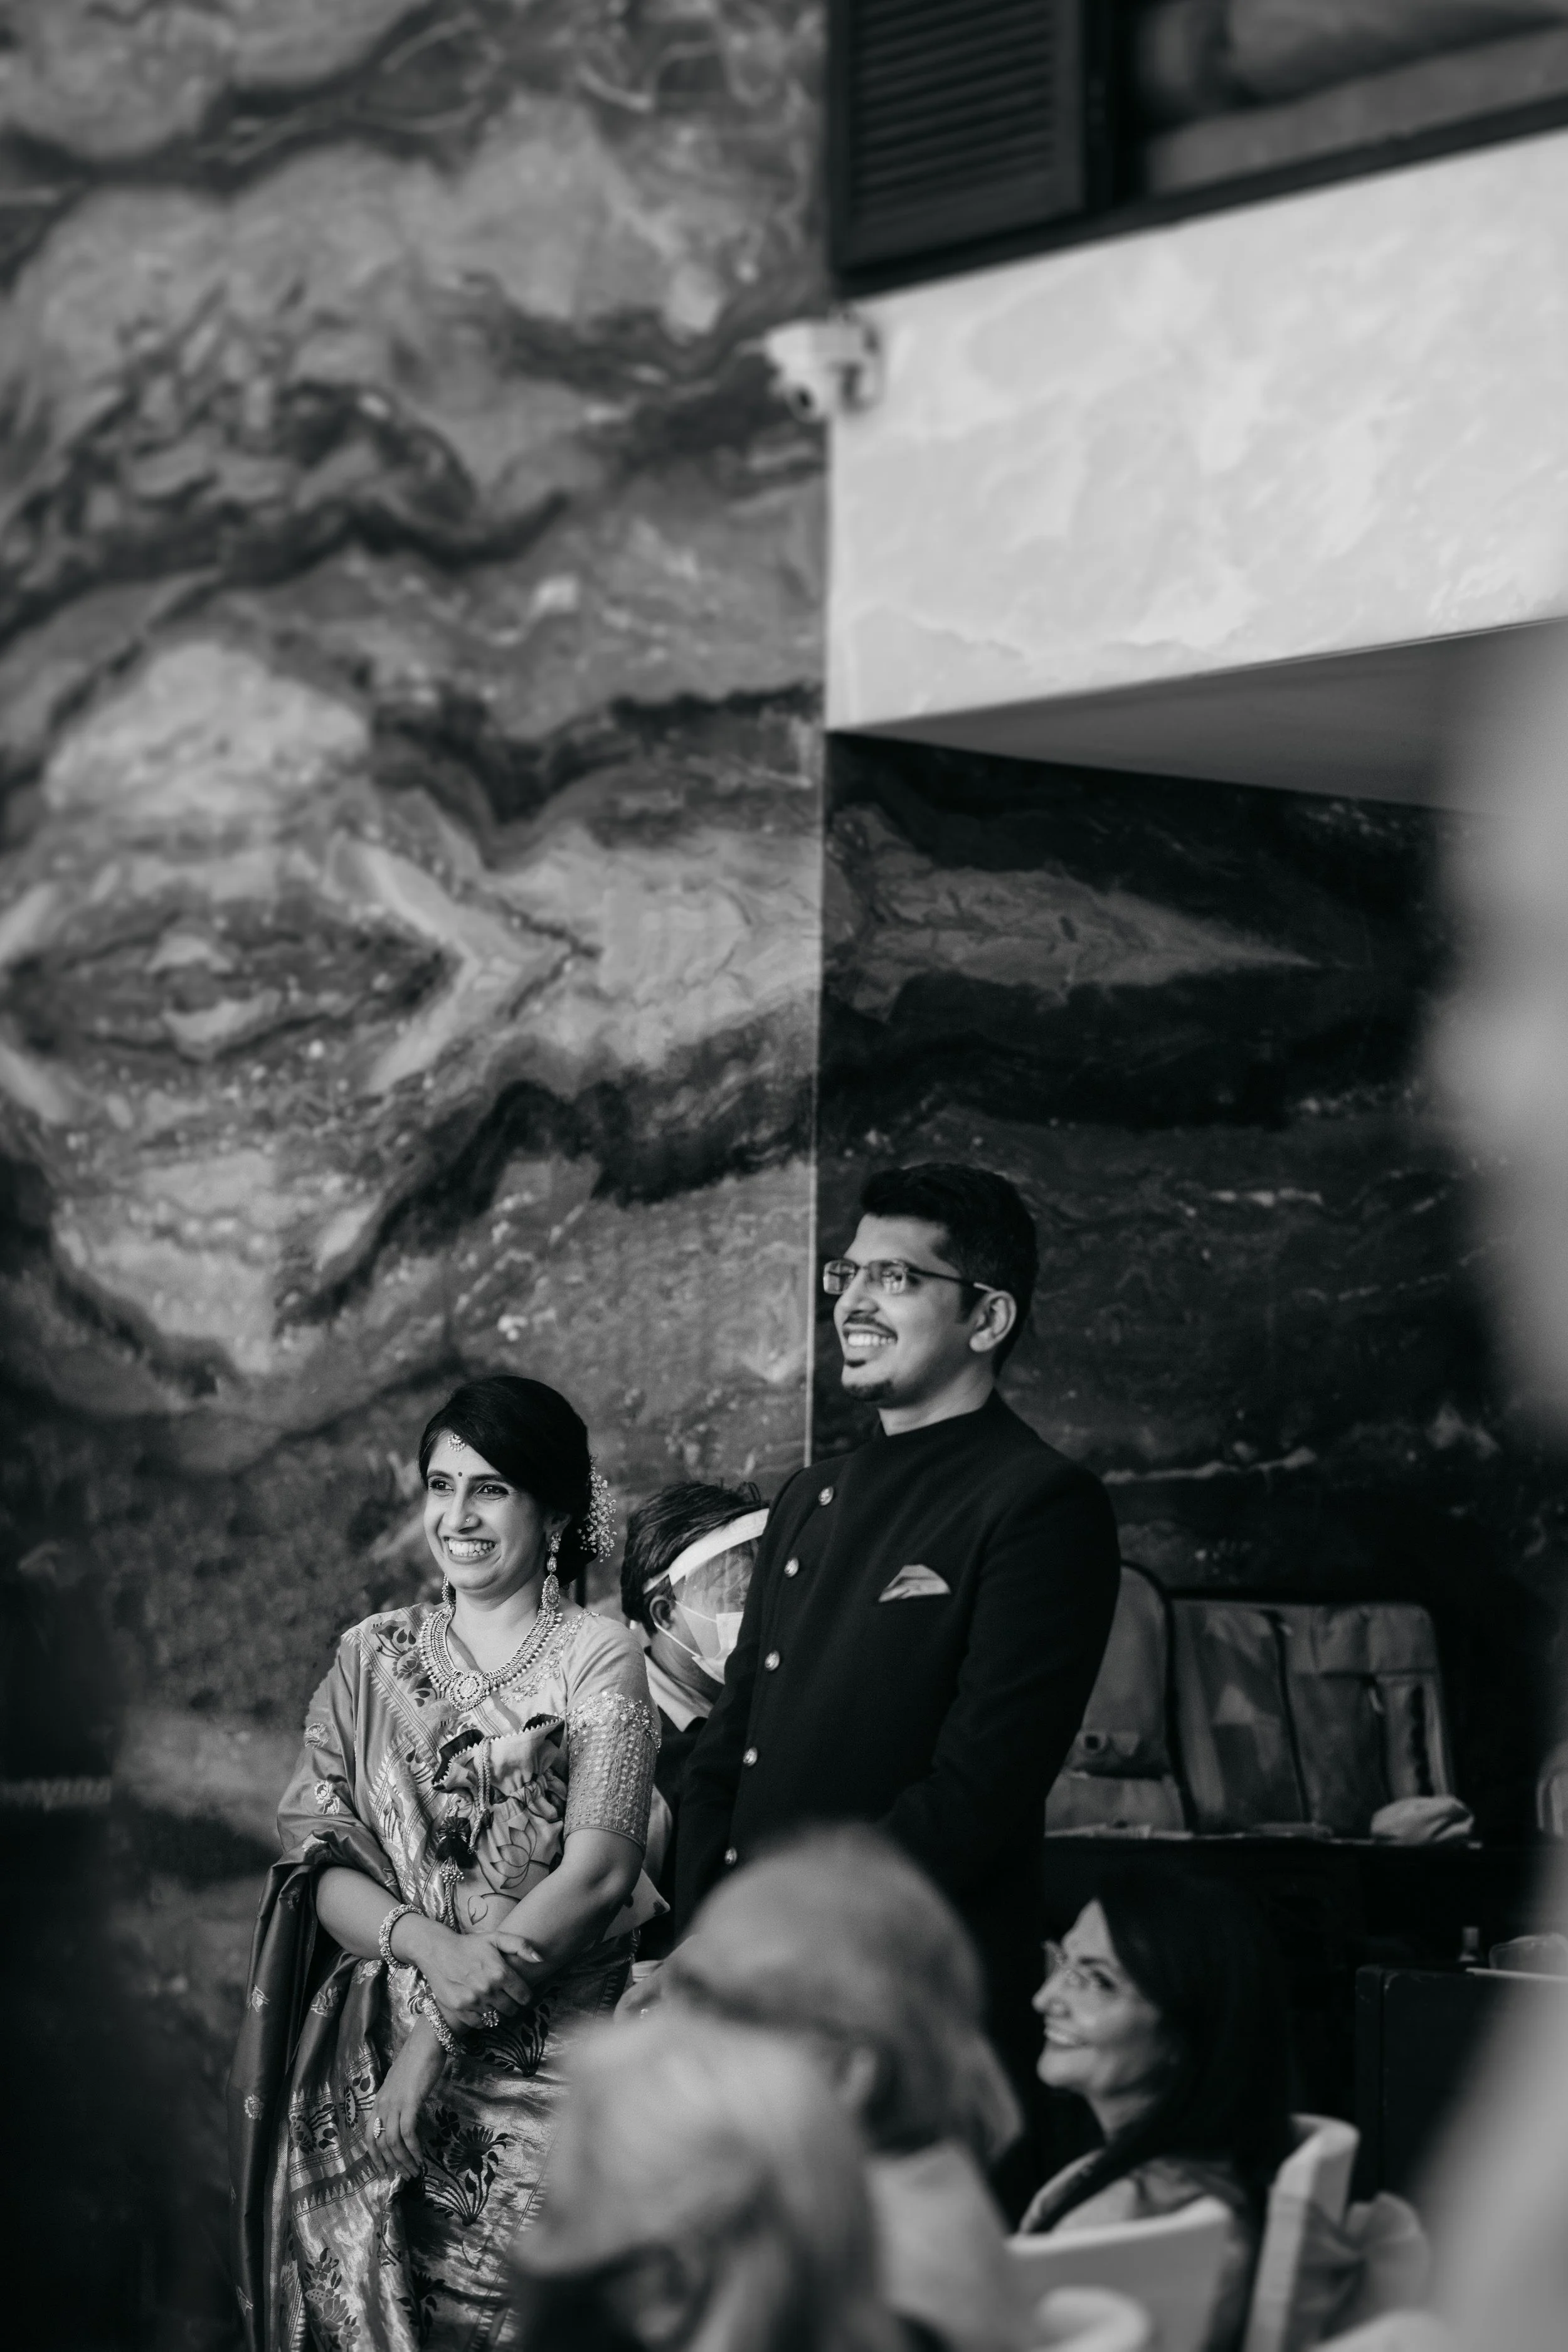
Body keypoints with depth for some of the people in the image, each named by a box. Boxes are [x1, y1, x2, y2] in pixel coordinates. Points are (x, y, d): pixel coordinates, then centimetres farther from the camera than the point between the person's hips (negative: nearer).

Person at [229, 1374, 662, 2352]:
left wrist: (445, 2032, -15)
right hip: (370, 2069, 2)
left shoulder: (599, 1656, 0)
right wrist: (428, 1943, -18)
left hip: (543, 2067, -2)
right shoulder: (373, 1657, 10)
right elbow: (319, 1864, 3)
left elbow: (599, 1870, -10)